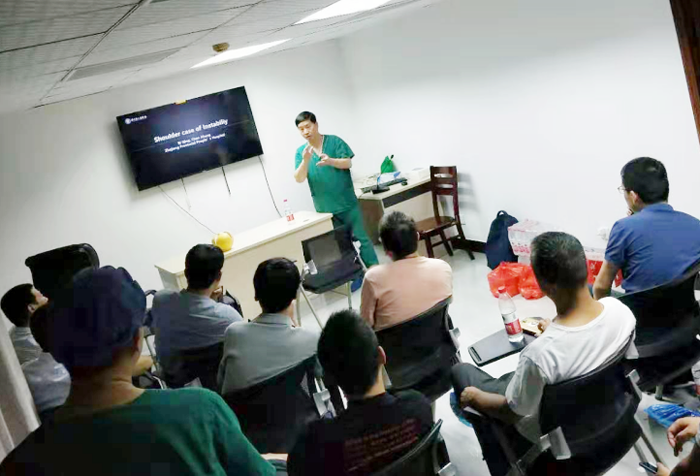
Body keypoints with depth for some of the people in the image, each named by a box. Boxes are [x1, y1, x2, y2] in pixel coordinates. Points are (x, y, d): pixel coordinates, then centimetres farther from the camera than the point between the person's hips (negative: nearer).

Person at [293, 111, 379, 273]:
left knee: (361, 238, 1)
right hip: (324, 208, 3)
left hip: (346, 203, -3)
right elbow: (299, 179, -6)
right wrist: (305, 160, -24)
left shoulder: (334, 141, -3)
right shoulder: (301, 151, 3)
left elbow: (348, 163, -9)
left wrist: (330, 161, -29)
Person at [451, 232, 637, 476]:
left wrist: (475, 397, -4)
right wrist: (556, 330, 12)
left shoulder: (541, 353, -42)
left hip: (546, 430, -6)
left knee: (461, 372, 16)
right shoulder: (620, 310, -25)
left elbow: (513, 412, -24)